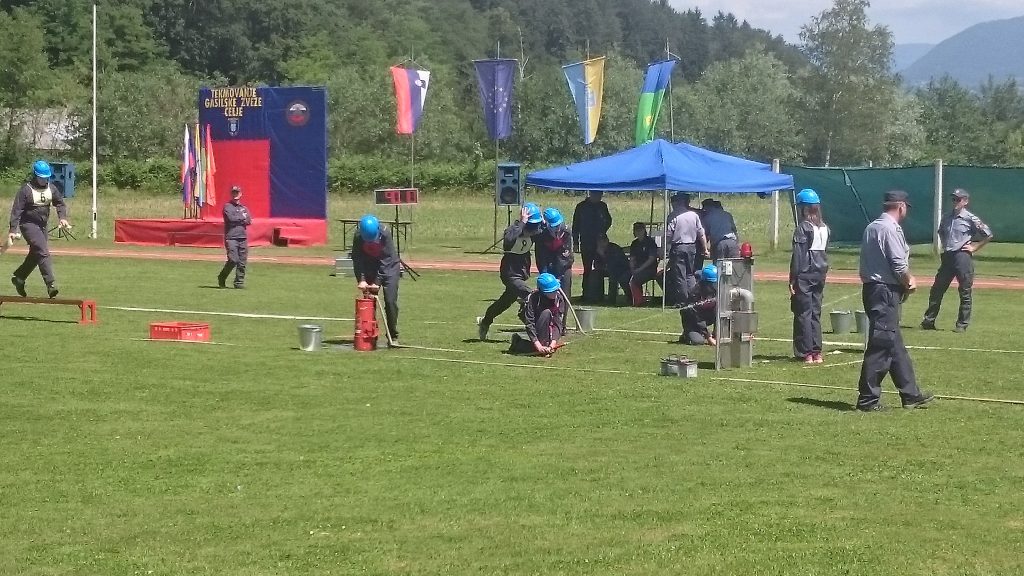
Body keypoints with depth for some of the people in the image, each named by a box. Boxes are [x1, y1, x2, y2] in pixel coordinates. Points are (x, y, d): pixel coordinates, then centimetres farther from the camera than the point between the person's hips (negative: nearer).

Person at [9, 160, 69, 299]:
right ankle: (51, 284, -21)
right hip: (28, 224, -7)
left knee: (35, 254, 14)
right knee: (43, 252, -17)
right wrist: (13, 230, -21)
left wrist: (62, 217, -3)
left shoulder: (51, 188, 3)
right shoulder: (26, 189, -14)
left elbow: (60, 203, 15)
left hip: (42, 226, 7)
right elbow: (16, 210, -15)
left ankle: (18, 277, 33)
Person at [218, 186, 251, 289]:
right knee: (233, 260, -14)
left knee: (242, 262, 0)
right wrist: (242, 217, 1)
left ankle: (239, 282, 6)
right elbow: (231, 218, -13)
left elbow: (249, 221, 5)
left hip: (243, 238, 5)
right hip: (231, 238, -5)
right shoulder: (227, 206, 4)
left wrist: (237, 219, -6)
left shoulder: (244, 208, 20)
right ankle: (221, 278, 5)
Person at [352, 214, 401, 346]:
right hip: (370, 268, 3)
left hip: (389, 266, -3)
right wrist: (361, 279, -24)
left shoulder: (385, 233, -27)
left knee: (390, 301, -10)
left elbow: (387, 259, -25)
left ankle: (393, 336, -2)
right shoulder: (358, 235, -20)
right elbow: (357, 258, -13)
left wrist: (377, 281, -25)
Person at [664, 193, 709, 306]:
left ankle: (682, 300, 1)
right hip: (692, 247, 5)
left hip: (678, 247, -5)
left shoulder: (673, 216, -9)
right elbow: (701, 234, 7)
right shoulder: (694, 215, 4)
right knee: (690, 274, 14)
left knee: (679, 275, 1)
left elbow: (668, 235, -12)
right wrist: (705, 249, 14)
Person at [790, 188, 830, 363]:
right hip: (820, 274, 7)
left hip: (805, 275, -7)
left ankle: (806, 352, -3)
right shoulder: (824, 228, 9)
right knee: (815, 313, 12)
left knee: (803, 313, -2)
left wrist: (792, 279, -11)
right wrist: (823, 273, 16)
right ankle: (816, 352, 13)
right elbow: (825, 252, 11)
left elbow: (797, 256, -14)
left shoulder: (803, 228, -13)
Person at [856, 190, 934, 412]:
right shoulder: (891, 229, -14)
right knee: (881, 346, -7)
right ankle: (868, 399, -5)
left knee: (895, 345, 14)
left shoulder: (871, 227, 16)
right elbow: (899, 265, -18)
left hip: (871, 288, 10)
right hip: (886, 292, -10)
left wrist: (905, 281, 13)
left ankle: (911, 394, 21)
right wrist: (910, 282, 1)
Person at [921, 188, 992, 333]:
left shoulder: (971, 219, -7)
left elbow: (989, 235, -5)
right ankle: (929, 321, 16)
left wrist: (974, 247, -6)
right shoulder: (946, 217, 11)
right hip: (947, 256, 6)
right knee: (936, 289, 8)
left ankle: (962, 325, 5)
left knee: (965, 292, -1)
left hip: (963, 256, -6)